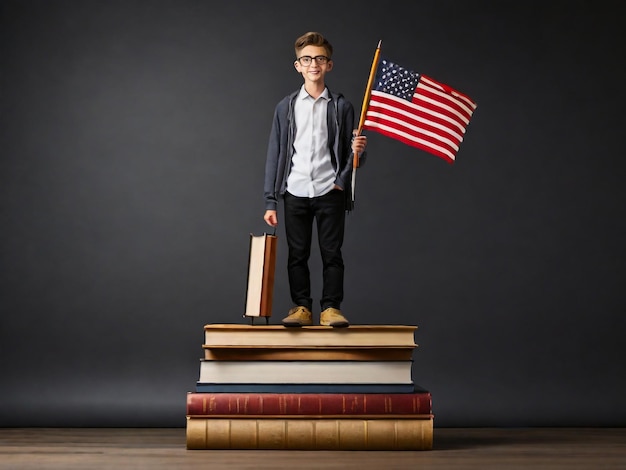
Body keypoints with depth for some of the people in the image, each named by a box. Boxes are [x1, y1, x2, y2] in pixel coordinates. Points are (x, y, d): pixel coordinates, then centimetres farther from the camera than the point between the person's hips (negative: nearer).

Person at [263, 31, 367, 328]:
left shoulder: (341, 107, 6)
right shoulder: (286, 107, 8)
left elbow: (350, 156, 9)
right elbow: (275, 155, 7)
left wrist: (358, 151, -16)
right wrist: (270, 202, 3)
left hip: (330, 192, -1)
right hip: (295, 192, 1)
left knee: (331, 253, 0)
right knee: (297, 255, 4)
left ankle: (331, 308, 8)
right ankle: (301, 308, 12)